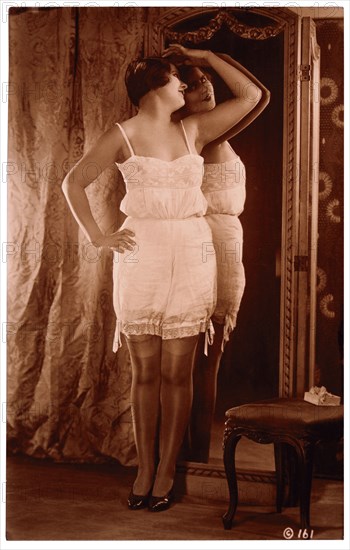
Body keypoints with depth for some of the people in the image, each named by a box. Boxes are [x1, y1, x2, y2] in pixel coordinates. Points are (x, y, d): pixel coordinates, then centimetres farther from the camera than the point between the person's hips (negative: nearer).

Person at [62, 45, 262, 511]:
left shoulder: (194, 130, 11)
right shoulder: (124, 136, 3)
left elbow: (251, 95, 12)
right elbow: (73, 182, 7)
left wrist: (204, 56, 15)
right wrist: (97, 237, 0)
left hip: (192, 258, 2)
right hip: (141, 258, -2)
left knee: (177, 371, 3)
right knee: (145, 371, 4)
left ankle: (166, 472, 14)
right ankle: (144, 470, 15)